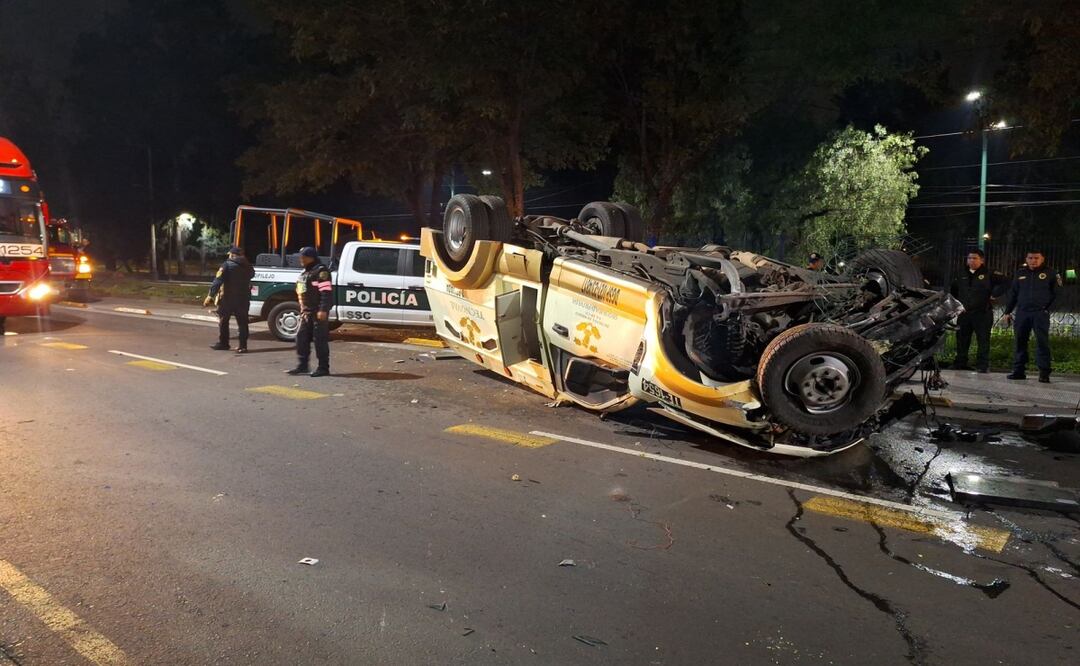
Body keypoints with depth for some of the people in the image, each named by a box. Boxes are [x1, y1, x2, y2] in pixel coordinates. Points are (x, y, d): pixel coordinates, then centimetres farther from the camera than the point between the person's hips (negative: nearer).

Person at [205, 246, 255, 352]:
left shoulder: (227, 265, -8)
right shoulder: (248, 267, 6)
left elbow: (217, 282, -14)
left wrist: (210, 296, -15)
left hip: (228, 298, -4)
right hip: (243, 299, 4)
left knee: (223, 321, 12)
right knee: (242, 322, 6)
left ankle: (223, 343, 18)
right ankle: (243, 346, 3)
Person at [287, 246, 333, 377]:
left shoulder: (321, 271, -10)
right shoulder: (305, 273, 20)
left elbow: (326, 292, -19)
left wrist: (323, 310, -25)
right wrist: (302, 310, 23)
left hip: (318, 312, -10)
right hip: (306, 312, 10)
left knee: (320, 339, -6)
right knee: (301, 337, 8)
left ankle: (323, 368, 0)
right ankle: (302, 366, 15)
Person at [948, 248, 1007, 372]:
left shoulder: (989, 274, 0)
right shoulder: (962, 276, 16)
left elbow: (1005, 282, -5)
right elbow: (953, 289, 31)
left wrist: (994, 294, -8)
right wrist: (957, 302, 20)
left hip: (982, 313, -5)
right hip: (964, 313, 5)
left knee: (983, 340, -3)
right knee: (962, 340, 7)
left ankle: (983, 365, -1)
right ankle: (960, 363, 14)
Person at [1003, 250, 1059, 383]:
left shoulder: (1049, 274, 5)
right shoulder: (1020, 273, 14)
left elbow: (1055, 293, 8)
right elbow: (1012, 293, 17)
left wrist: (1048, 308, -2)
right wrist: (1008, 312, 14)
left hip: (1041, 313, -3)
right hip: (1022, 313, 3)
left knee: (1042, 342, -7)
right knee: (1020, 342, 5)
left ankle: (1044, 373, -5)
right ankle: (1019, 370, 12)